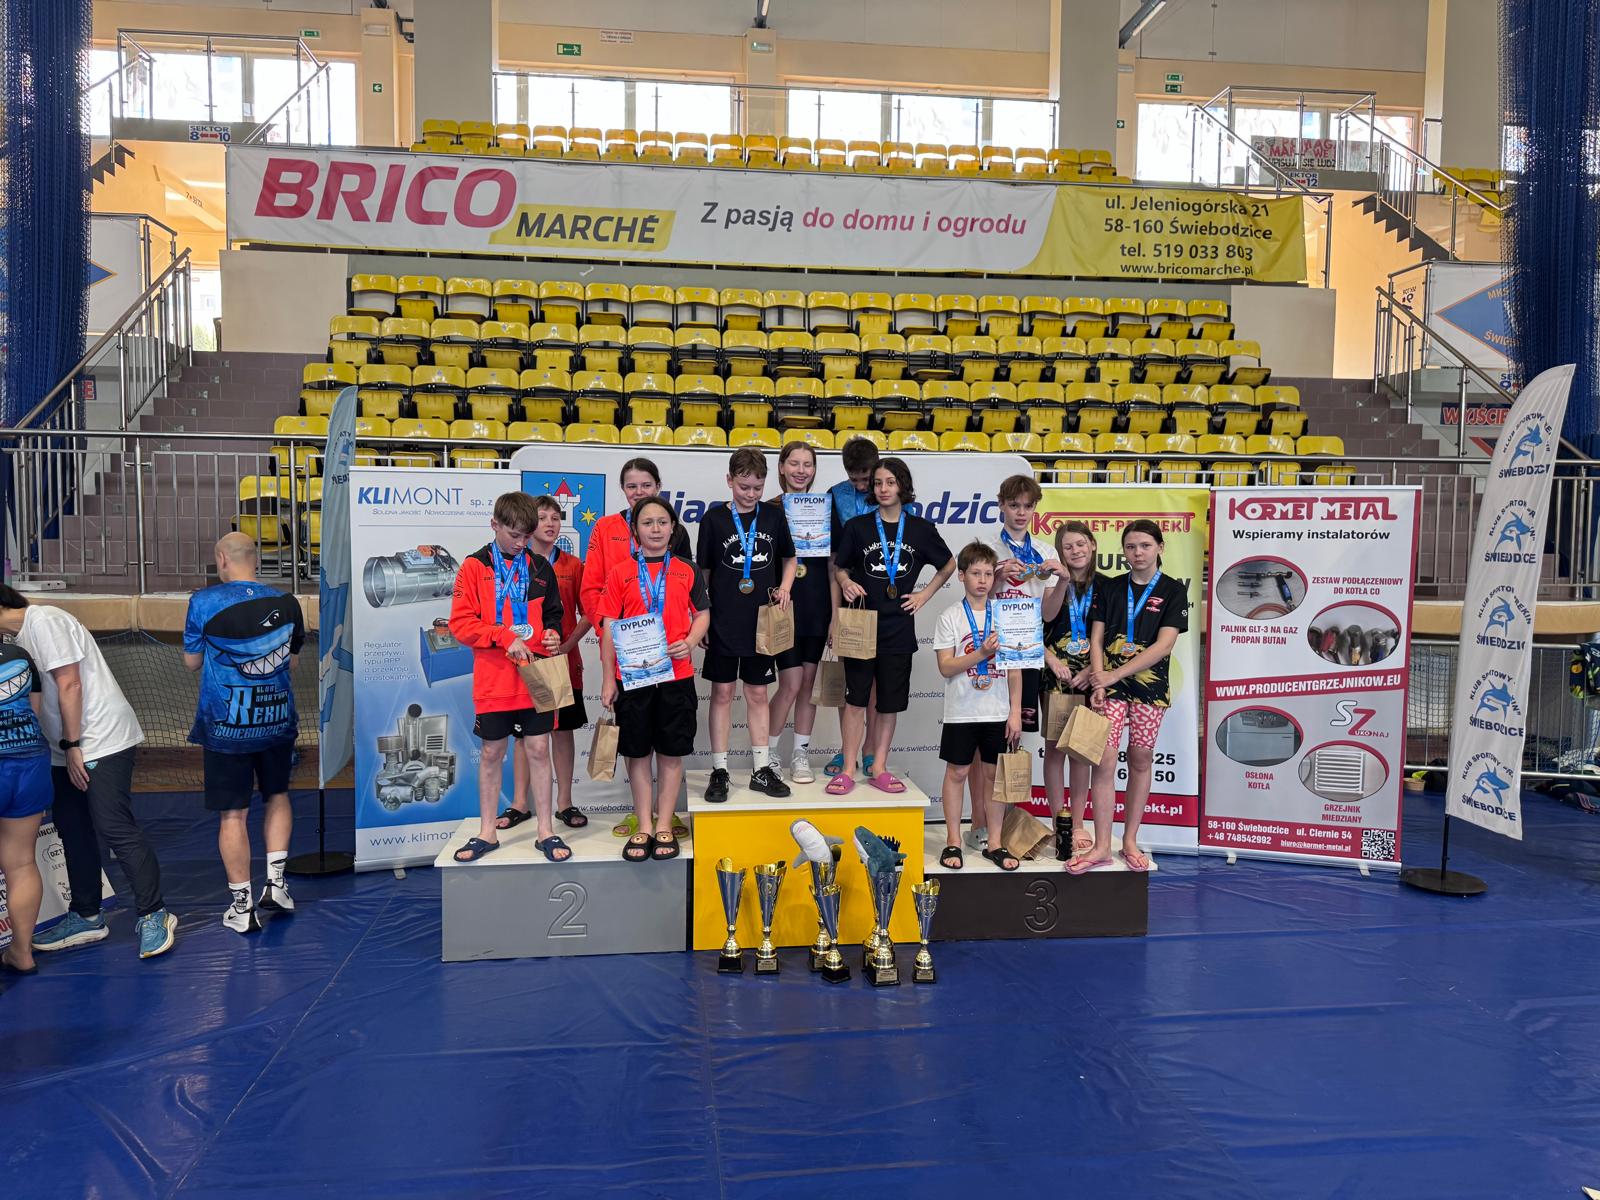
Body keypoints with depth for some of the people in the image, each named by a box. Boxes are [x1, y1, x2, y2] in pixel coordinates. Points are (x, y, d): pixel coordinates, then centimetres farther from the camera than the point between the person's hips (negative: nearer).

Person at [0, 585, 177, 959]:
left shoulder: (43, 622, -13)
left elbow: (69, 685, -17)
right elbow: (44, 691, 17)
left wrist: (72, 745, -15)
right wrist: (65, 747, 11)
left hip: (101, 741, -10)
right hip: (68, 747, 10)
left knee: (115, 828, -10)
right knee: (72, 830, 13)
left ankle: (153, 915, -2)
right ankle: (86, 917, 24)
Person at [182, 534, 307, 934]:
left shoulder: (204, 601, -10)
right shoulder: (286, 602, -1)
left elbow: (192, 662, 1)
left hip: (225, 724, -3)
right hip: (277, 719, 3)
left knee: (232, 814, 5)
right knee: (277, 795, 22)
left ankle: (242, 905, 12)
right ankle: (275, 882, 17)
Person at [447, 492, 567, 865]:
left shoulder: (540, 566, 7)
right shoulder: (474, 566, -2)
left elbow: (553, 613, 18)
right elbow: (460, 623, -7)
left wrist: (553, 634, -4)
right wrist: (506, 637, -18)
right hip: (492, 679, -2)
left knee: (538, 749, 5)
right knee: (491, 753, 9)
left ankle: (546, 831, 14)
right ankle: (487, 832, 21)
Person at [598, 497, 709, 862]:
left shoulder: (685, 572, 7)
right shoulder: (620, 572, 3)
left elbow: (702, 614, 10)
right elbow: (609, 626, 1)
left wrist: (690, 642, -12)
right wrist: (608, 679, -3)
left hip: (676, 675, 1)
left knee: (672, 753, 6)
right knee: (637, 753, 7)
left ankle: (664, 826, 17)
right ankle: (643, 827, 18)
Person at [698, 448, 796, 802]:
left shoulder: (773, 517, 2)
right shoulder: (714, 518, -4)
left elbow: (789, 558, 16)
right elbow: (703, 571, 1)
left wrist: (784, 589, -2)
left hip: (761, 622, 2)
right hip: (723, 622, -2)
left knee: (758, 694, 10)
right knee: (722, 693, 5)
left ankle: (761, 769, 19)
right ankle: (719, 770, 14)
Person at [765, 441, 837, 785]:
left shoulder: (825, 509, 7)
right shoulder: (769, 510, -1)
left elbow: (832, 566, 6)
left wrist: (836, 616, 2)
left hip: (817, 609, 3)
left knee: (809, 682, 8)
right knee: (791, 684, -5)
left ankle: (801, 755, 19)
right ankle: (767, 754, 12)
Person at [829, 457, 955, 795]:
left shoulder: (920, 529, 3)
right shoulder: (858, 527, 0)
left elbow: (949, 564, 16)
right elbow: (839, 566, 9)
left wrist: (925, 594, 6)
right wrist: (845, 583, -12)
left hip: (898, 628, 1)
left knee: (890, 702, 8)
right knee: (855, 698, 1)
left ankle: (878, 768, 20)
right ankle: (848, 770, 9)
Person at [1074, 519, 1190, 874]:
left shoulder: (1173, 590, -1)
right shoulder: (1110, 589, 7)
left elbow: (1163, 646, -10)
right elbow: (1096, 639, 4)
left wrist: (1115, 675, -14)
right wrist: (1100, 682, -11)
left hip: (1150, 687, -1)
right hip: (1110, 685, 1)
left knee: (1140, 761, 7)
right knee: (1104, 762, -5)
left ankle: (1130, 841, 20)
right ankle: (1101, 847, 1)